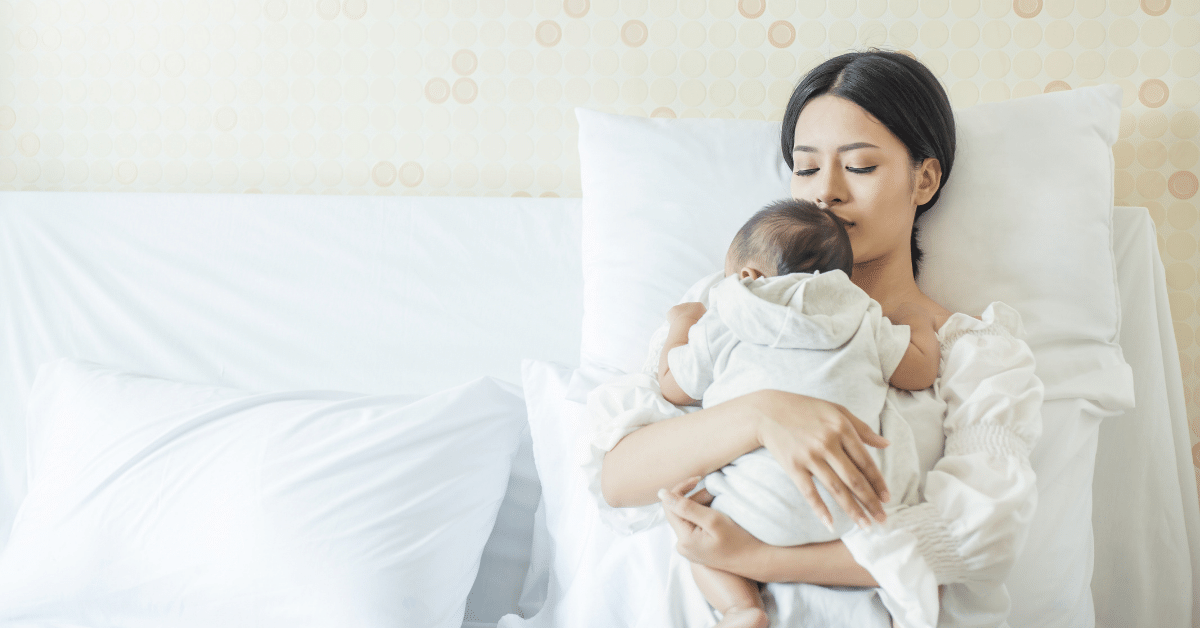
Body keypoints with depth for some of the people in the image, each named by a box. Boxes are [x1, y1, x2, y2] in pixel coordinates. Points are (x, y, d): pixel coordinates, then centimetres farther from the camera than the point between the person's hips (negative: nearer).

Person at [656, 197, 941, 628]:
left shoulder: (719, 326, 12)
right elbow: (922, 371, 19)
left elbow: (673, 387, 23)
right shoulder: (864, 321, 15)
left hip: (763, 515, -2)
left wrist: (680, 326, 40)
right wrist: (917, 321, 39)